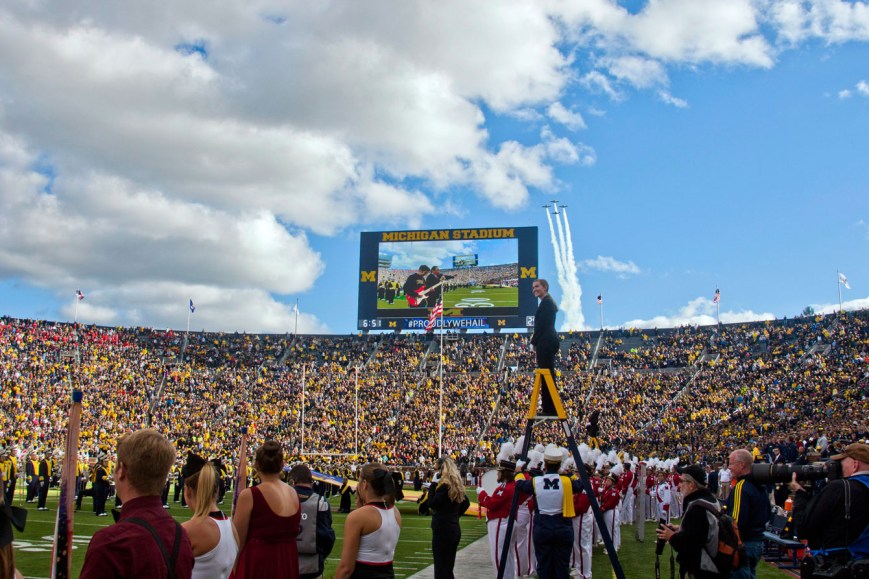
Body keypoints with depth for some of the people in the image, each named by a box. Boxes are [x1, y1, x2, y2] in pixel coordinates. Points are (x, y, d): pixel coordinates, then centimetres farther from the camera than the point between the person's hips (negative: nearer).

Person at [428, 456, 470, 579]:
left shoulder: (444, 485, -16)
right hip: (455, 529, 9)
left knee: (441, 568, -4)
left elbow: (432, 504, -19)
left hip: (442, 530, -9)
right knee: (448, 567, 17)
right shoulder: (457, 484, 10)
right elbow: (466, 503, 20)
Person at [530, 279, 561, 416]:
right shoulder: (548, 302, 19)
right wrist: (535, 337, 10)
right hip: (549, 341, 11)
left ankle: (549, 409, -7)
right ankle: (550, 409, 16)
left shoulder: (546, 302, -12)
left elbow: (542, 324, -16)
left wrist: (534, 341, -9)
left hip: (545, 342, -11)